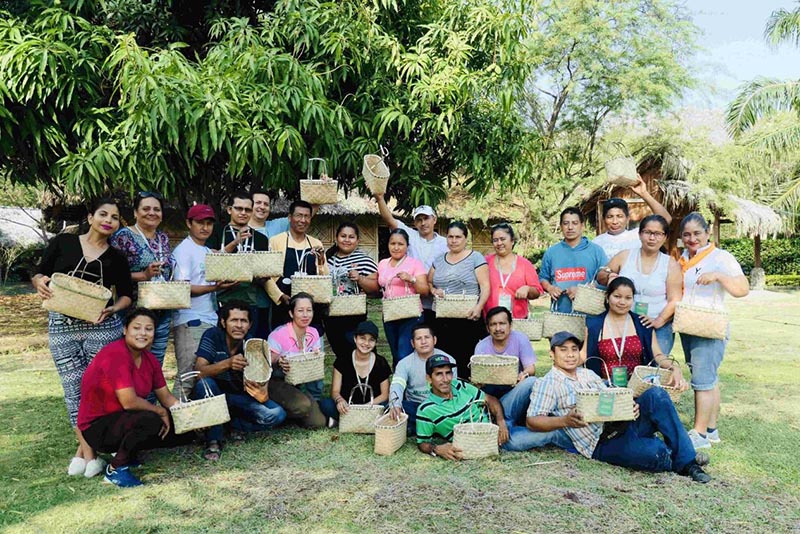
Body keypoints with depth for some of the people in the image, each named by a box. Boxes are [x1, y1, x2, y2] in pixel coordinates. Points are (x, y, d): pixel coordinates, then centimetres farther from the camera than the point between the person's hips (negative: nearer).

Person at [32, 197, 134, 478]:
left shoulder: (116, 258, 7)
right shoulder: (62, 242, 6)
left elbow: (126, 295, 11)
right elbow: (38, 275, 8)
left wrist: (112, 310, -10)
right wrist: (40, 282, -16)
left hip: (101, 326, 0)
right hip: (61, 325, 0)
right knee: (73, 388, 2)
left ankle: (84, 447, 17)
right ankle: (88, 450, 12)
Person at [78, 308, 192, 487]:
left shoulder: (150, 359, 3)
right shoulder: (116, 354, -23)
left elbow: (166, 396, 6)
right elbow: (129, 402, -28)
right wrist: (161, 412, -13)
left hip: (124, 420, 9)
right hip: (97, 428, -9)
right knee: (150, 420, -35)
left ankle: (127, 453, 13)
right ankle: (116, 468, -12)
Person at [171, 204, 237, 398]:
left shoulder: (209, 253, 20)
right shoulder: (183, 251, -5)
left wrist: (227, 284, 4)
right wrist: (214, 288, -23)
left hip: (211, 321, 8)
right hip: (190, 323, -8)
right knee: (188, 376, -9)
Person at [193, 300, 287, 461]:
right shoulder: (212, 336, -19)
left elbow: (262, 384, -18)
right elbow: (199, 372, -30)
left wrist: (262, 393, -44)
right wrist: (227, 363, -48)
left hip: (239, 397, 2)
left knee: (277, 415, -21)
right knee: (204, 384, -36)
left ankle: (236, 425, 4)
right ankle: (213, 440, -20)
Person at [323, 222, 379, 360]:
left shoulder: (364, 260, -5)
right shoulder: (328, 257, 10)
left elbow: (374, 287, -7)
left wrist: (359, 278, -23)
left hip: (353, 316, -5)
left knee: (352, 353, -4)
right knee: (339, 352, 14)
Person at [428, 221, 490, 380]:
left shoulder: (476, 258, 2)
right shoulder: (439, 260, 17)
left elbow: (485, 286, -5)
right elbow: (427, 282, 23)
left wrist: (479, 307, -19)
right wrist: (433, 290, 0)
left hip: (468, 319, -4)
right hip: (442, 320, 4)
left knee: (465, 361, -6)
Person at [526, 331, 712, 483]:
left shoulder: (588, 374, 22)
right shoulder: (546, 383, 0)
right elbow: (532, 421, -9)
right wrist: (565, 421, -26)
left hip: (623, 424, 7)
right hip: (602, 444, -7)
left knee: (655, 394, -17)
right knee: (656, 452, -30)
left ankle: (686, 462, -12)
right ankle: (679, 461, 7)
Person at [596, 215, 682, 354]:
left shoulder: (671, 265, 4)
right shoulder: (624, 256, 7)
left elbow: (674, 300, -1)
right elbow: (600, 276, 16)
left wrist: (659, 321, -15)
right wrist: (608, 277, -7)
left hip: (658, 328, -1)